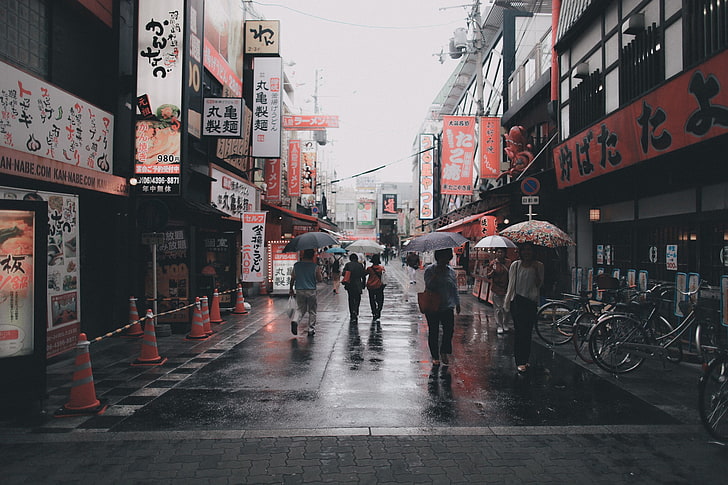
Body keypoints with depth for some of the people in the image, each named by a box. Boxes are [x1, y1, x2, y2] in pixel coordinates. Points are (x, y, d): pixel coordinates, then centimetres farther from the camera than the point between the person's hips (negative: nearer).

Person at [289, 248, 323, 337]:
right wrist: (320, 272, 14)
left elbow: (292, 278, 5)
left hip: (299, 290, 2)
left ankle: (295, 321, -14)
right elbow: (320, 279, -4)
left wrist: (291, 289, 16)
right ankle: (311, 329, 14)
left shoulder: (296, 265, 1)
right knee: (312, 311, 11)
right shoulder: (315, 266, -7)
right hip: (311, 291, -2)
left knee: (300, 309, 14)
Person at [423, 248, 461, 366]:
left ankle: (444, 352, 13)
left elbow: (455, 289, 15)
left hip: (447, 307, 2)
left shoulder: (451, 272, 9)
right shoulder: (429, 270, -2)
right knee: (433, 332, 6)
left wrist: (457, 303, 12)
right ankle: (435, 356, 18)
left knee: (449, 330, -9)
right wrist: (436, 274, -22)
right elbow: (428, 285, -14)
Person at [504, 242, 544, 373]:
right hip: (517, 301, -2)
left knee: (528, 331, 7)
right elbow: (511, 284, 9)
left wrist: (536, 271, -15)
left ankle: (525, 359, 17)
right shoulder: (515, 265, 5)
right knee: (520, 330, -9)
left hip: (532, 301, 2)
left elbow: (539, 285, -2)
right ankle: (520, 362, -10)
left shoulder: (538, 266, 5)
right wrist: (508, 302, 9)